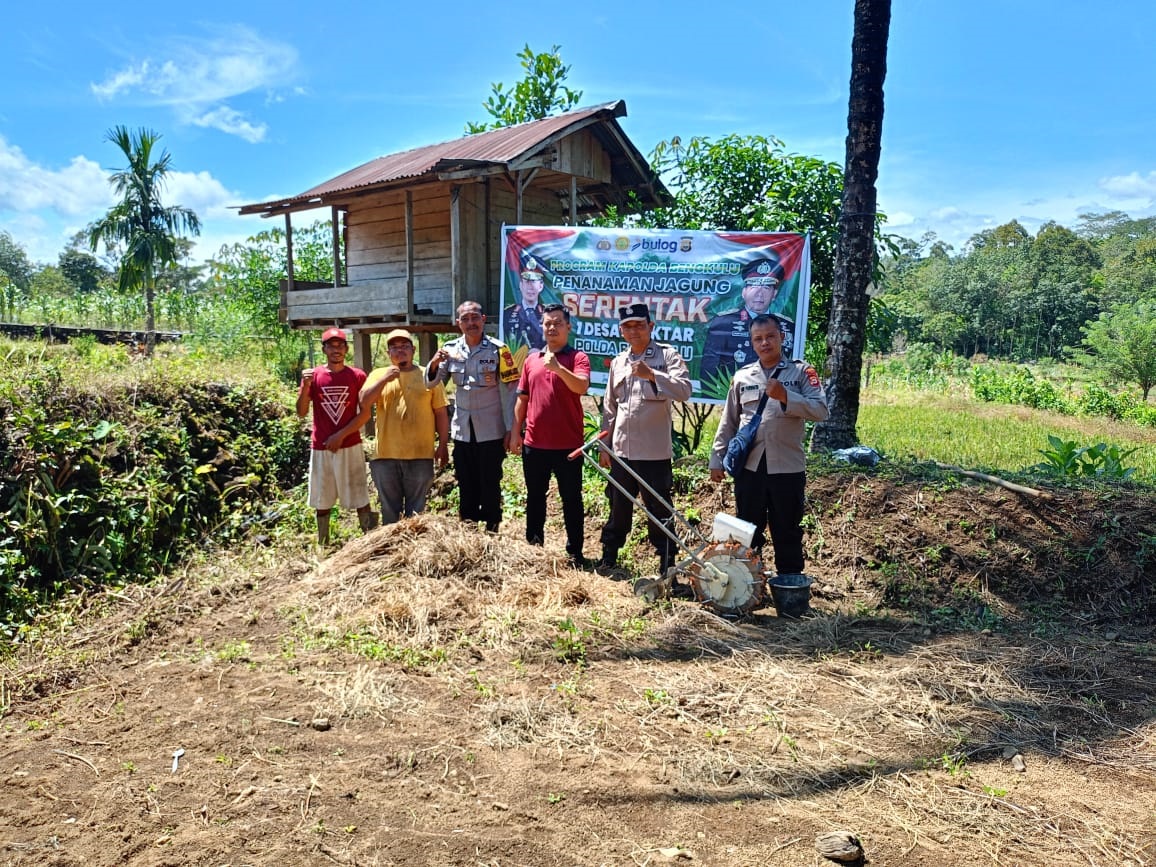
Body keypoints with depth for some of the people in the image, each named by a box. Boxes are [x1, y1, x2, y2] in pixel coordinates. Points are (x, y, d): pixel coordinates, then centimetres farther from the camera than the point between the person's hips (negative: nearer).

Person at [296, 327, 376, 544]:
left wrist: (341, 435, -11)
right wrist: (306, 386, -16)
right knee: (322, 502, 9)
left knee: (361, 500, 0)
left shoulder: (357, 376, 1)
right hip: (320, 449, 2)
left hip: (350, 447, -1)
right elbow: (301, 413, 0)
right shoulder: (313, 376, 4)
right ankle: (322, 547, 18)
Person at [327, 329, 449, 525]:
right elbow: (364, 402, -6)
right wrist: (385, 379, -15)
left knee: (416, 511, 7)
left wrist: (443, 445, 1)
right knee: (389, 510, 11)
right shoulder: (378, 375, 9)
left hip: (420, 456, -1)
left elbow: (441, 413, 6)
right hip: (386, 456, 1)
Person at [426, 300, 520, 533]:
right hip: (462, 431, 4)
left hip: (491, 432, -4)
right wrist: (434, 363, -13)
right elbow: (431, 383, 8)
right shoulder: (451, 349, 5)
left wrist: (510, 430, -10)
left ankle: (491, 533, 16)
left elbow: (509, 391, -7)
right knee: (466, 487, 13)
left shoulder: (498, 350, -7)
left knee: (490, 487, 5)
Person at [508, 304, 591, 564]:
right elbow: (522, 398, 14)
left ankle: (575, 552, 13)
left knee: (571, 499, 5)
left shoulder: (577, 357, -3)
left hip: (567, 444, -4)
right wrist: (516, 432, 10)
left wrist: (558, 368, -35)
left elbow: (582, 387, -22)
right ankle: (533, 546, 27)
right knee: (534, 497, 15)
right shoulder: (531, 359, 11)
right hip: (534, 443, 4)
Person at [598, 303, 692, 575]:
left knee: (659, 513, 4)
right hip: (621, 451, 5)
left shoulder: (667, 355, -4)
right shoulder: (618, 362, 11)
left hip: (655, 453, -5)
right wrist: (605, 446, 14)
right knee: (618, 510, 17)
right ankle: (608, 558, 31)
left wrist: (652, 375, -32)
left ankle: (667, 566, 15)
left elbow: (684, 390, -20)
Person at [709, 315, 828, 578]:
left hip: (787, 467, -3)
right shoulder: (742, 376, 10)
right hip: (748, 466, 3)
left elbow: (821, 411, -11)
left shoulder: (801, 372, 1)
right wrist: (717, 458, 8)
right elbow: (729, 423, 13)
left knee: (787, 532, 8)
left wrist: (785, 396, -21)